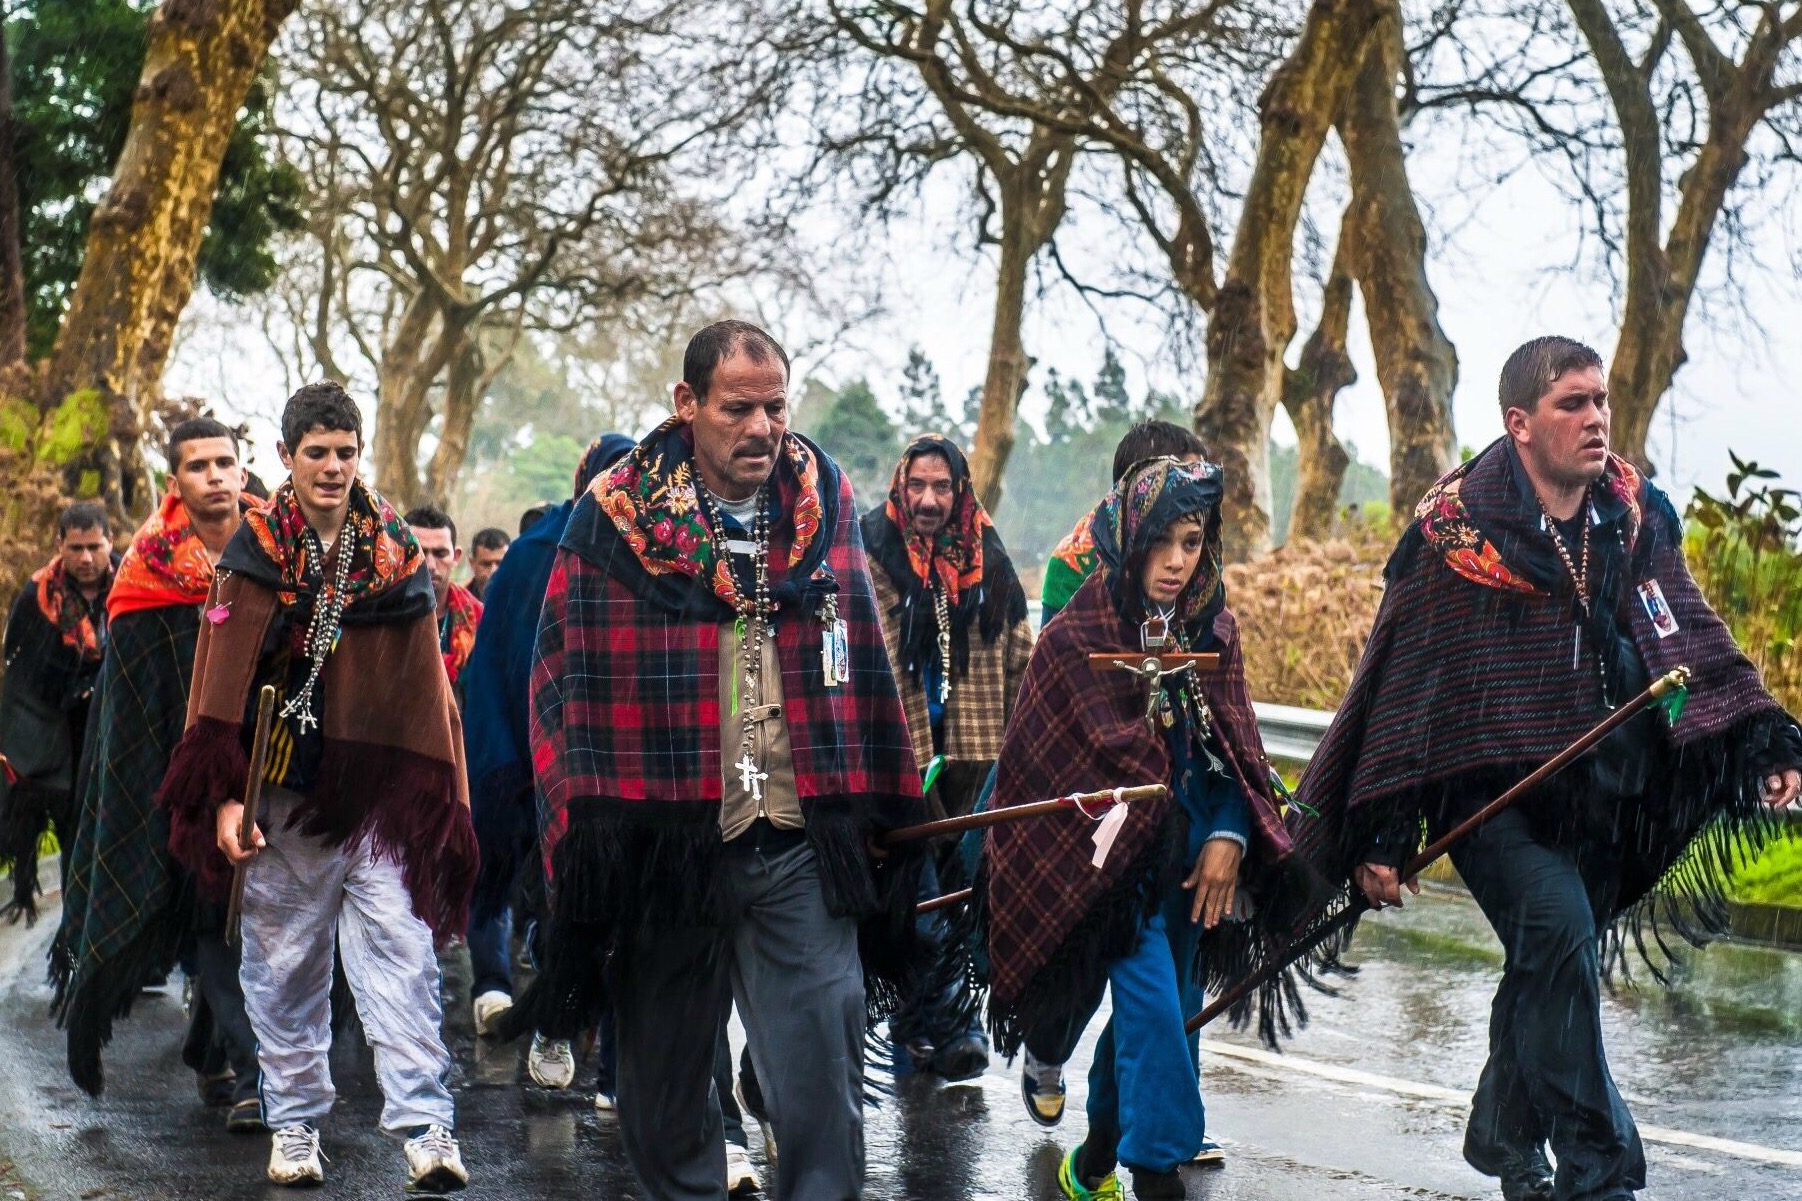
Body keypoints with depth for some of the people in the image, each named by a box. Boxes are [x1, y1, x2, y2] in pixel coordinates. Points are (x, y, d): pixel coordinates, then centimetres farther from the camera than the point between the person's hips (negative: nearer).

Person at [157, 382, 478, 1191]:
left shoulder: (397, 554, 7)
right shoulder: (255, 554, 4)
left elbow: (426, 685, 9)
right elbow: (223, 682, 2)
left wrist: (439, 796, 6)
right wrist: (225, 795, -6)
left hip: (381, 794, 0)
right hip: (284, 795, 0)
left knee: (401, 951, -9)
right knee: (283, 962, 6)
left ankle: (427, 1128, -12)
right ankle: (293, 1124, 17)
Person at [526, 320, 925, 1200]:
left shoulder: (823, 506, 7)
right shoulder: (617, 518, -1)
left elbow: (865, 672, 12)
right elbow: (567, 688, -1)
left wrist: (884, 819, 9)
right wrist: (586, 833, -8)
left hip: (801, 849, 1)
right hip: (664, 852, -1)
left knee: (824, 1094, -3)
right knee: (665, 1087, 11)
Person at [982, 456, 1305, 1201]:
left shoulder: (1213, 629, 6)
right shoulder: (1078, 637, -10)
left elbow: (1233, 747, 5)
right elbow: (1106, 761, -7)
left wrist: (1228, 836, -9)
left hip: (1192, 853, 6)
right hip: (1113, 855, -5)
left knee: (1158, 1008, 12)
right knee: (1154, 1008, -14)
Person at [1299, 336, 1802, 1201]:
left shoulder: (1637, 519, 5)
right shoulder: (1457, 535, -10)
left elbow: (1693, 643, 6)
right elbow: (1402, 686, -7)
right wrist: (1381, 836, -8)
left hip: (1598, 796, 5)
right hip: (1490, 789, -5)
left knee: (1551, 967, 11)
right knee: (1559, 934, -22)